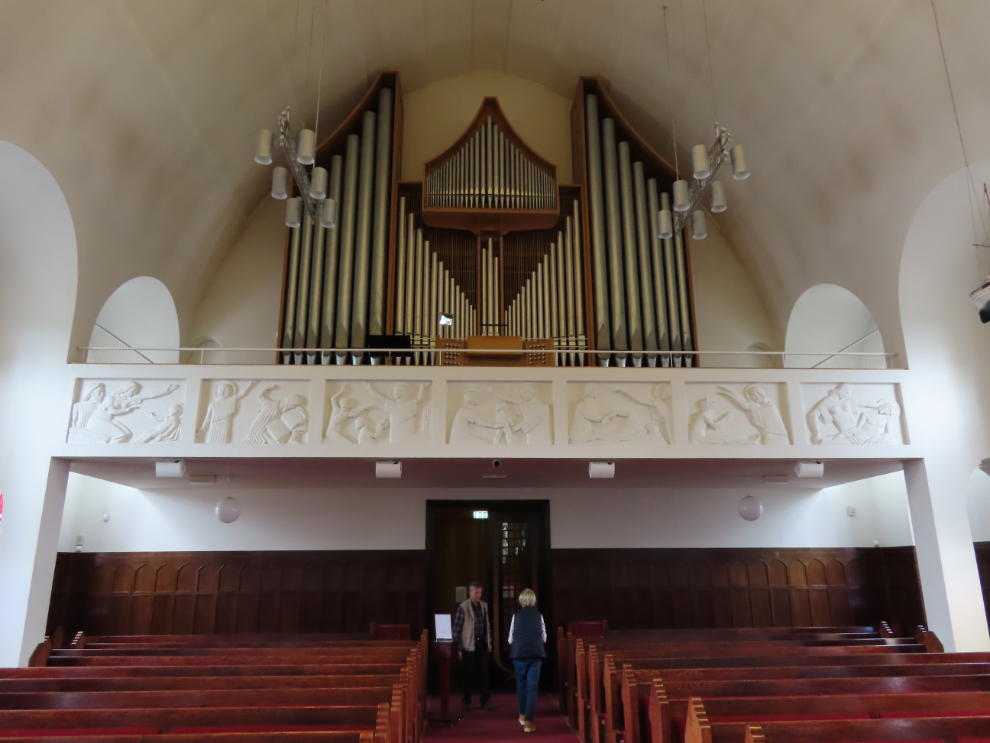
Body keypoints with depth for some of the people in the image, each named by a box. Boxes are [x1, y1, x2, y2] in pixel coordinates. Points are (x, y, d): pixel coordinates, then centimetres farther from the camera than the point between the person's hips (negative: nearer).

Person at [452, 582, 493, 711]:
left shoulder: (484, 606, 6)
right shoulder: (463, 608, -10)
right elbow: (457, 629, -9)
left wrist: (489, 642, 12)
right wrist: (458, 648, -9)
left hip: (482, 644, 4)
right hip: (468, 646, -4)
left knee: (483, 673, 5)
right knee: (469, 674, 5)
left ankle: (485, 701, 15)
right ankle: (466, 701, 20)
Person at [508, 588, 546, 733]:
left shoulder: (516, 615, -2)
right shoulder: (539, 615, -1)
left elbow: (510, 639, 2)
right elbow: (544, 638, 6)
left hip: (519, 654, 0)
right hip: (536, 654, 0)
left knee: (521, 685, 18)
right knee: (533, 687, 2)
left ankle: (523, 715, 32)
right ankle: (528, 721, -4)